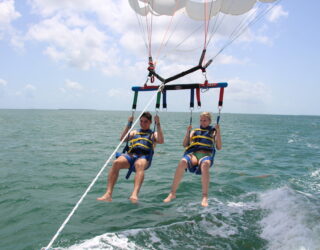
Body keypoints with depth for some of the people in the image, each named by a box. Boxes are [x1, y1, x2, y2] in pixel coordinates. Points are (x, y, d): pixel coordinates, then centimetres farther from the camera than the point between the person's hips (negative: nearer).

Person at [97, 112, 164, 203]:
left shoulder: (153, 134, 27)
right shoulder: (134, 132, 35)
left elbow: (161, 141, 4)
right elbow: (122, 138, 19)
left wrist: (158, 124, 2)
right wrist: (129, 124, 15)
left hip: (144, 157, -3)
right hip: (130, 155, 3)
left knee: (139, 165, -40)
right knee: (116, 162, -31)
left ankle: (134, 194, -59)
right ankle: (108, 194, -38)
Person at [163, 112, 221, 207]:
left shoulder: (213, 132, 24)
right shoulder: (194, 131, 29)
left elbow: (219, 147, 10)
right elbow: (185, 144, 19)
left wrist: (218, 132, 2)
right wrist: (188, 132, 8)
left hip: (206, 154, -2)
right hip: (192, 153, 2)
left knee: (205, 164, -41)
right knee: (182, 162, -35)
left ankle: (205, 197, -42)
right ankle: (172, 193, -28)